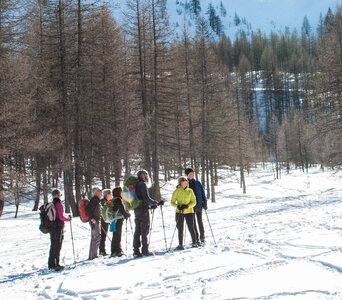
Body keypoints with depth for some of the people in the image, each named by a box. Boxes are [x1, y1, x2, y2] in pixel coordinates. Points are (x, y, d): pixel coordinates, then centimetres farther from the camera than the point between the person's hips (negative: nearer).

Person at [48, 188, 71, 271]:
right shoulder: (59, 204, -13)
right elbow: (61, 217, -18)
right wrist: (68, 219, -3)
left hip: (51, 227, 7)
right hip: (59, 227, -7)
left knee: (53, 245, 14)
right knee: (58, 246, -3)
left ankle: (51, 264, 17)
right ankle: (56, 265, -3)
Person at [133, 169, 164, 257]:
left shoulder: (136, 185, 16)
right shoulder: (142, 184, -11)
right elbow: (146, 198, -19)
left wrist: (151, 205, 22)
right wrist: (157, 203, -10)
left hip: (137, 210, 8)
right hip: (143, 210, -8)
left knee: (137, 231, 9)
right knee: (145, 230, -3)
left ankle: (136, 251, 9)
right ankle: (145, 250, -3)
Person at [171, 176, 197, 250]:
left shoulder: (190, 191, 3)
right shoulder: (177, 191, 0)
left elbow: (194, 202, 3)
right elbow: (172, 202, 2)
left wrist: (187, 206, -15)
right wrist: (177, 206, -18)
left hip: (189, 212, 0)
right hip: (179, 212, 0)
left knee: (191, 228, -2)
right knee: (180, 229, 1)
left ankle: (194, 243, 12)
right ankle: (180, 244, 11)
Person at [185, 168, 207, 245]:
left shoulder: (198, 183, 6)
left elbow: (203, 193, 7)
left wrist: (205, 203, -1)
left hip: (199, 204, 0)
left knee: (200, 221, -1)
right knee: (193, 222, 2)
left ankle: (202, 237, 8)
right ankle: (196, 238, 8)